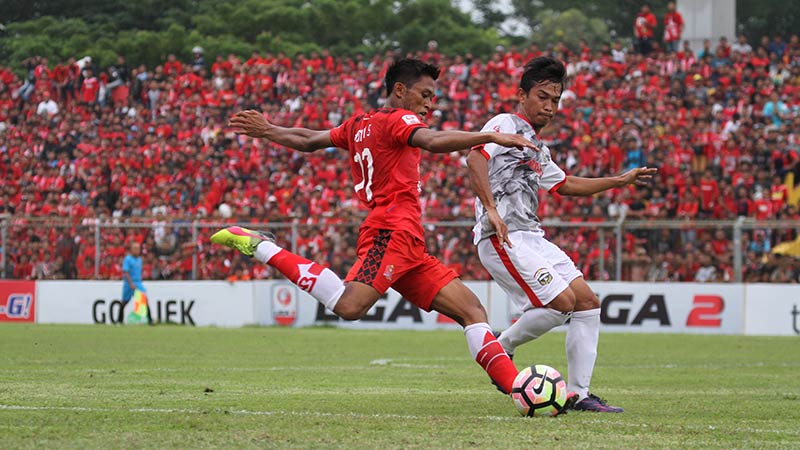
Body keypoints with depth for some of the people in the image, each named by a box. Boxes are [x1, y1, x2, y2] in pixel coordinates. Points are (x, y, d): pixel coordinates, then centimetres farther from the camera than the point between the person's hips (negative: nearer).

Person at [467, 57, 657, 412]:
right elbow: (476, 158, -23)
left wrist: (619, 181, 40)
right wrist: (491, 209, -32)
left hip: (531, 236, 10)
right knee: (562, 302, -18)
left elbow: (564, 184, 40)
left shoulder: (537, 150, 25)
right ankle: (500, 350, 2)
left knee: (587, 300, 2)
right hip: (503, 237, -10)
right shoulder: (506, 125, -5)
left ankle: (578, 394, 4)